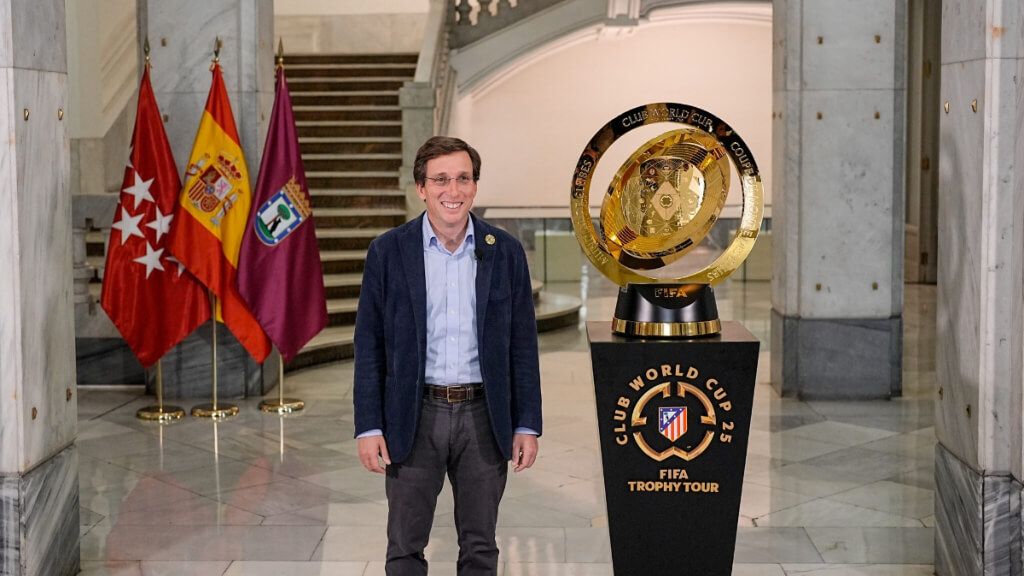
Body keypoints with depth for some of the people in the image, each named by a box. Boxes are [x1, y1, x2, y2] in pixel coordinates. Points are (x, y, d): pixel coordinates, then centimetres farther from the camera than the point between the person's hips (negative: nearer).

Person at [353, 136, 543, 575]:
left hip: (484, 417, 1)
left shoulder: (505, 252, 2)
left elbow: (522, 345, 5)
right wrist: (369, 427, -5)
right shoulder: (388, 252, -1)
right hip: (414, 418, -1)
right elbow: (369, 346, 0)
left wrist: (526, 425, 1)